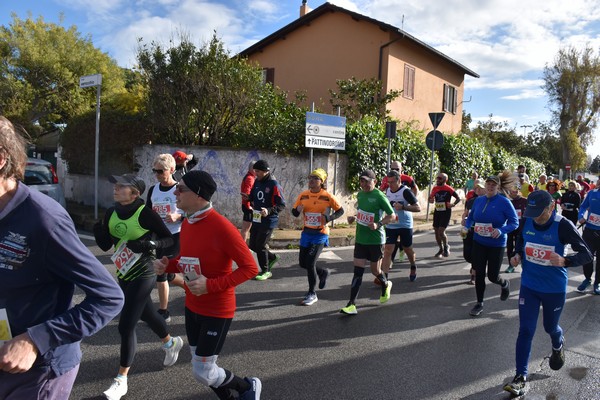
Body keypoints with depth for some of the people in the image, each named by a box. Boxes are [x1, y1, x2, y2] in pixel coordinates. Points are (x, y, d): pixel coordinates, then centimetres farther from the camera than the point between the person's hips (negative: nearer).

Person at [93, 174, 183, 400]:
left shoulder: (145, 213, -20)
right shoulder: (111, 213, 0)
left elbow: (169, 240, -15)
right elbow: (105, 245, 5)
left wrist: (150, 243, -32)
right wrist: (99, 233, -15)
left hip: (142, 276, -8)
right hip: (123, 275, 8)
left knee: (126, 326, -5)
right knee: (146, 315, 25)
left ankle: (121, 380, 13)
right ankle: (171, 343, 51)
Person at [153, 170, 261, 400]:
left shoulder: (221, 227, -25)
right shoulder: (187, 223, 1)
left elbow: (250, 268, -21)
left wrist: (210, 285, -27)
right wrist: (167, 265, -5)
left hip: (217, 311, -8)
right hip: (192, 308, 8)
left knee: (203, 373, 0)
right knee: (199, 366, 18)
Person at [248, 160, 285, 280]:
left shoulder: (274, 185, -17)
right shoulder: (256, 182, 5)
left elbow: (282, 205, -17)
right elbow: (252, 197, 19)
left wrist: (269, 211, -30)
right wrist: (250, 200, -3)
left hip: (269, 221, -8)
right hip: (256, 219, 8)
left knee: (260, 246, -2)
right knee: (253, 245, 12)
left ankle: (266, 271, 17)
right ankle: (272, 257, 35)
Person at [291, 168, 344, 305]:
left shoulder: (327, 197, -10)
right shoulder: (303, 195, 1)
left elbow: (340, 211, 0)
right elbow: (294, 213, 8)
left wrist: (328, 218, -17)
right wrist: (298, 210, -15)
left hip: (320, 234, -5)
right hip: (306, 232, 5)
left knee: (310, 262, -13)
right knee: (303, 263, 10)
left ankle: (312, 294, 5)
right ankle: (323, 272, 40)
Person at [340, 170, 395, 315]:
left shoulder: (379, 196, -14)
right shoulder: (360, 194, 7)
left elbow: (391, 215, -10)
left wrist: (378, 224, -24)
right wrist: (354, 217, 4)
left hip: (375, 240, -5)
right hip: (360, 239, 5)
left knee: (375, 270, 11)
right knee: (357, 272, 0)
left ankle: (386, 285, 46)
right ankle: (352, 305, 0)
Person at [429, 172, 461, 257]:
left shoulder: (449, 189, -10)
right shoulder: (435, 188, 4)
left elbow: (458, 198, -3)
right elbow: (431, 199, 15)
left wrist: (453, 204, -20)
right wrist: (431, 200, -8)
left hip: (446, 212, -5)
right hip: (437, 212, 6)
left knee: (441, 232, -14)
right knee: (436, 232, 9)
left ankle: (446, 247, 14)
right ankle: (441, 249, 28)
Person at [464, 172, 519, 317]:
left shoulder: (504, 202, -14)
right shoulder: (479, 200, 1)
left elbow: (515, 222, -13)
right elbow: (471, 217, 14)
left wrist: (501, 230, -28)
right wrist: (467, 226, -5)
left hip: (496, 245, -4)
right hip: (478, 242, 4)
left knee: (492, 276, 5)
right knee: (479, 273, 5)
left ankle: (505, 284, 42)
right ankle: (479, 303, 21)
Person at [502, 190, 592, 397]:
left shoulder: (563, 226, -20)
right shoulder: (527, 221, -8)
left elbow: (586, 255, -17)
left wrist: (564, 261, -36)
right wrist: (518, 255, -6)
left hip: (554, 289, -2)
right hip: (529, 285, 2)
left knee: (550, 327, 19)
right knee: (525, 330, 0)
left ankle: (558, 345, 57)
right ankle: (521, 377, 8)